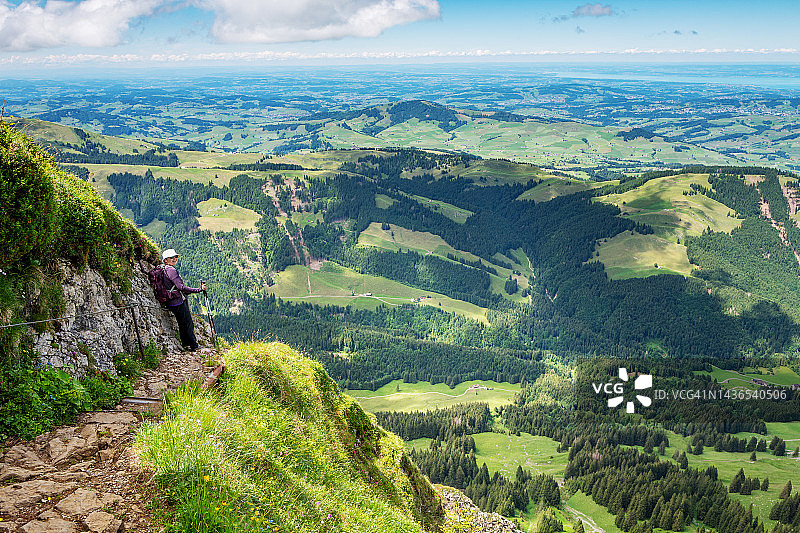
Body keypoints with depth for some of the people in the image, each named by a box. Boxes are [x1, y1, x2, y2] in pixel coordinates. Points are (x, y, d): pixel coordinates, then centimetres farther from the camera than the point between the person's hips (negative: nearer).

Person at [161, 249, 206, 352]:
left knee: (182, 325, 17)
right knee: (189, 324, -4)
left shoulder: (164, 270, 14)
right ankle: (194, 347, 2)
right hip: (179, 302, -10)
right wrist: (199, 289, -27)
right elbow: (181, 287, -26)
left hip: (173, 303, 10)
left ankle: (186, 345, 25)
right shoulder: (171, 270, -17)